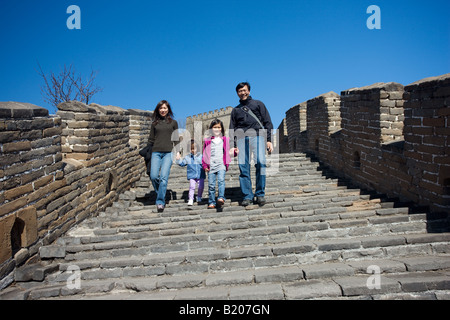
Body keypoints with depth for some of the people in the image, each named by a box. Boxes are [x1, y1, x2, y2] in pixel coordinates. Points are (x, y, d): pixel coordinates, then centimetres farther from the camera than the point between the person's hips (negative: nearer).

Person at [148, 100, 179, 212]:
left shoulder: (173, 122, 13)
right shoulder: (154, 123, 15)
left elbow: (176, 139, 13)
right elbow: (151, 139, 17)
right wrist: (150, 152, 10)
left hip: (168, 152, -2)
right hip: (156, 152, 2)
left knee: (164, 177, -14)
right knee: (153, 176, -11)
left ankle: (160, 202, -9)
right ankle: (160, 193, 16)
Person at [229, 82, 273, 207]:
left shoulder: (258, 104, 19)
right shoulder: (235, 110, 25)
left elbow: (267, 122, 11)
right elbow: (232, 130, 21)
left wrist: (269, 140, -1)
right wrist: (234, 145, 6)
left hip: (257, 136, -3)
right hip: (242, 138, 3)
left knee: (260, 162, -21)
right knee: (243, 166, -8)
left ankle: (260, 194, -13)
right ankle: (248, 196, -4)